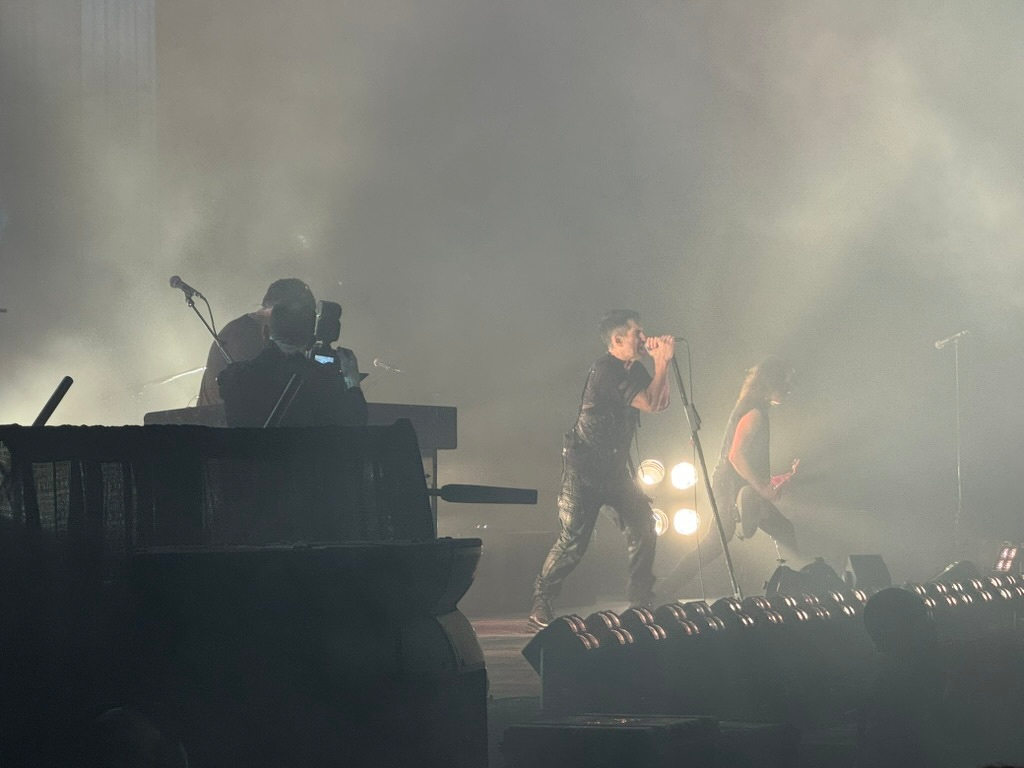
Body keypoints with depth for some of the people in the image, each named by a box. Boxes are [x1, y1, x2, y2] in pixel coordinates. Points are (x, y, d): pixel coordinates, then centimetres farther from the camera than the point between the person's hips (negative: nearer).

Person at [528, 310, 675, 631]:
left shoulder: (633, 369, 10)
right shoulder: (606, 370, -18)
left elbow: (662, 402, 10)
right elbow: (650, 404, -20)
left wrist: (662, 362, 2)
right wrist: (662, 362, -13)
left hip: (614, 466, 9)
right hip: (585, 465, -9)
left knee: (642, 525, 0)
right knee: (574, 537, -12)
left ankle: (641, 602, 10)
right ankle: (540, 607, -4)